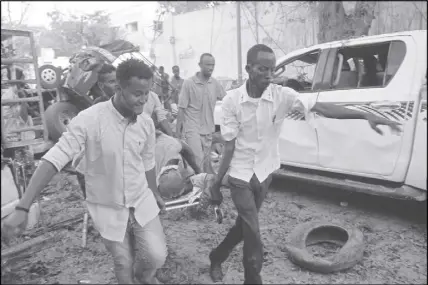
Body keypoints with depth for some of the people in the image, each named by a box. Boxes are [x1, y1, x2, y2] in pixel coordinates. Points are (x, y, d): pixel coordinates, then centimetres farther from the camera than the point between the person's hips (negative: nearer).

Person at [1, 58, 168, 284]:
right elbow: (54, 159, -27)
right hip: (108, 208, -3)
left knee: (156, 257, 3)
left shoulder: (147, 123, -8)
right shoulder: (89, 119, -24)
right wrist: (22, 208, -32)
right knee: (123, 263, 12)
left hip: (142, 202, 3)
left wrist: (155, 194, 20)